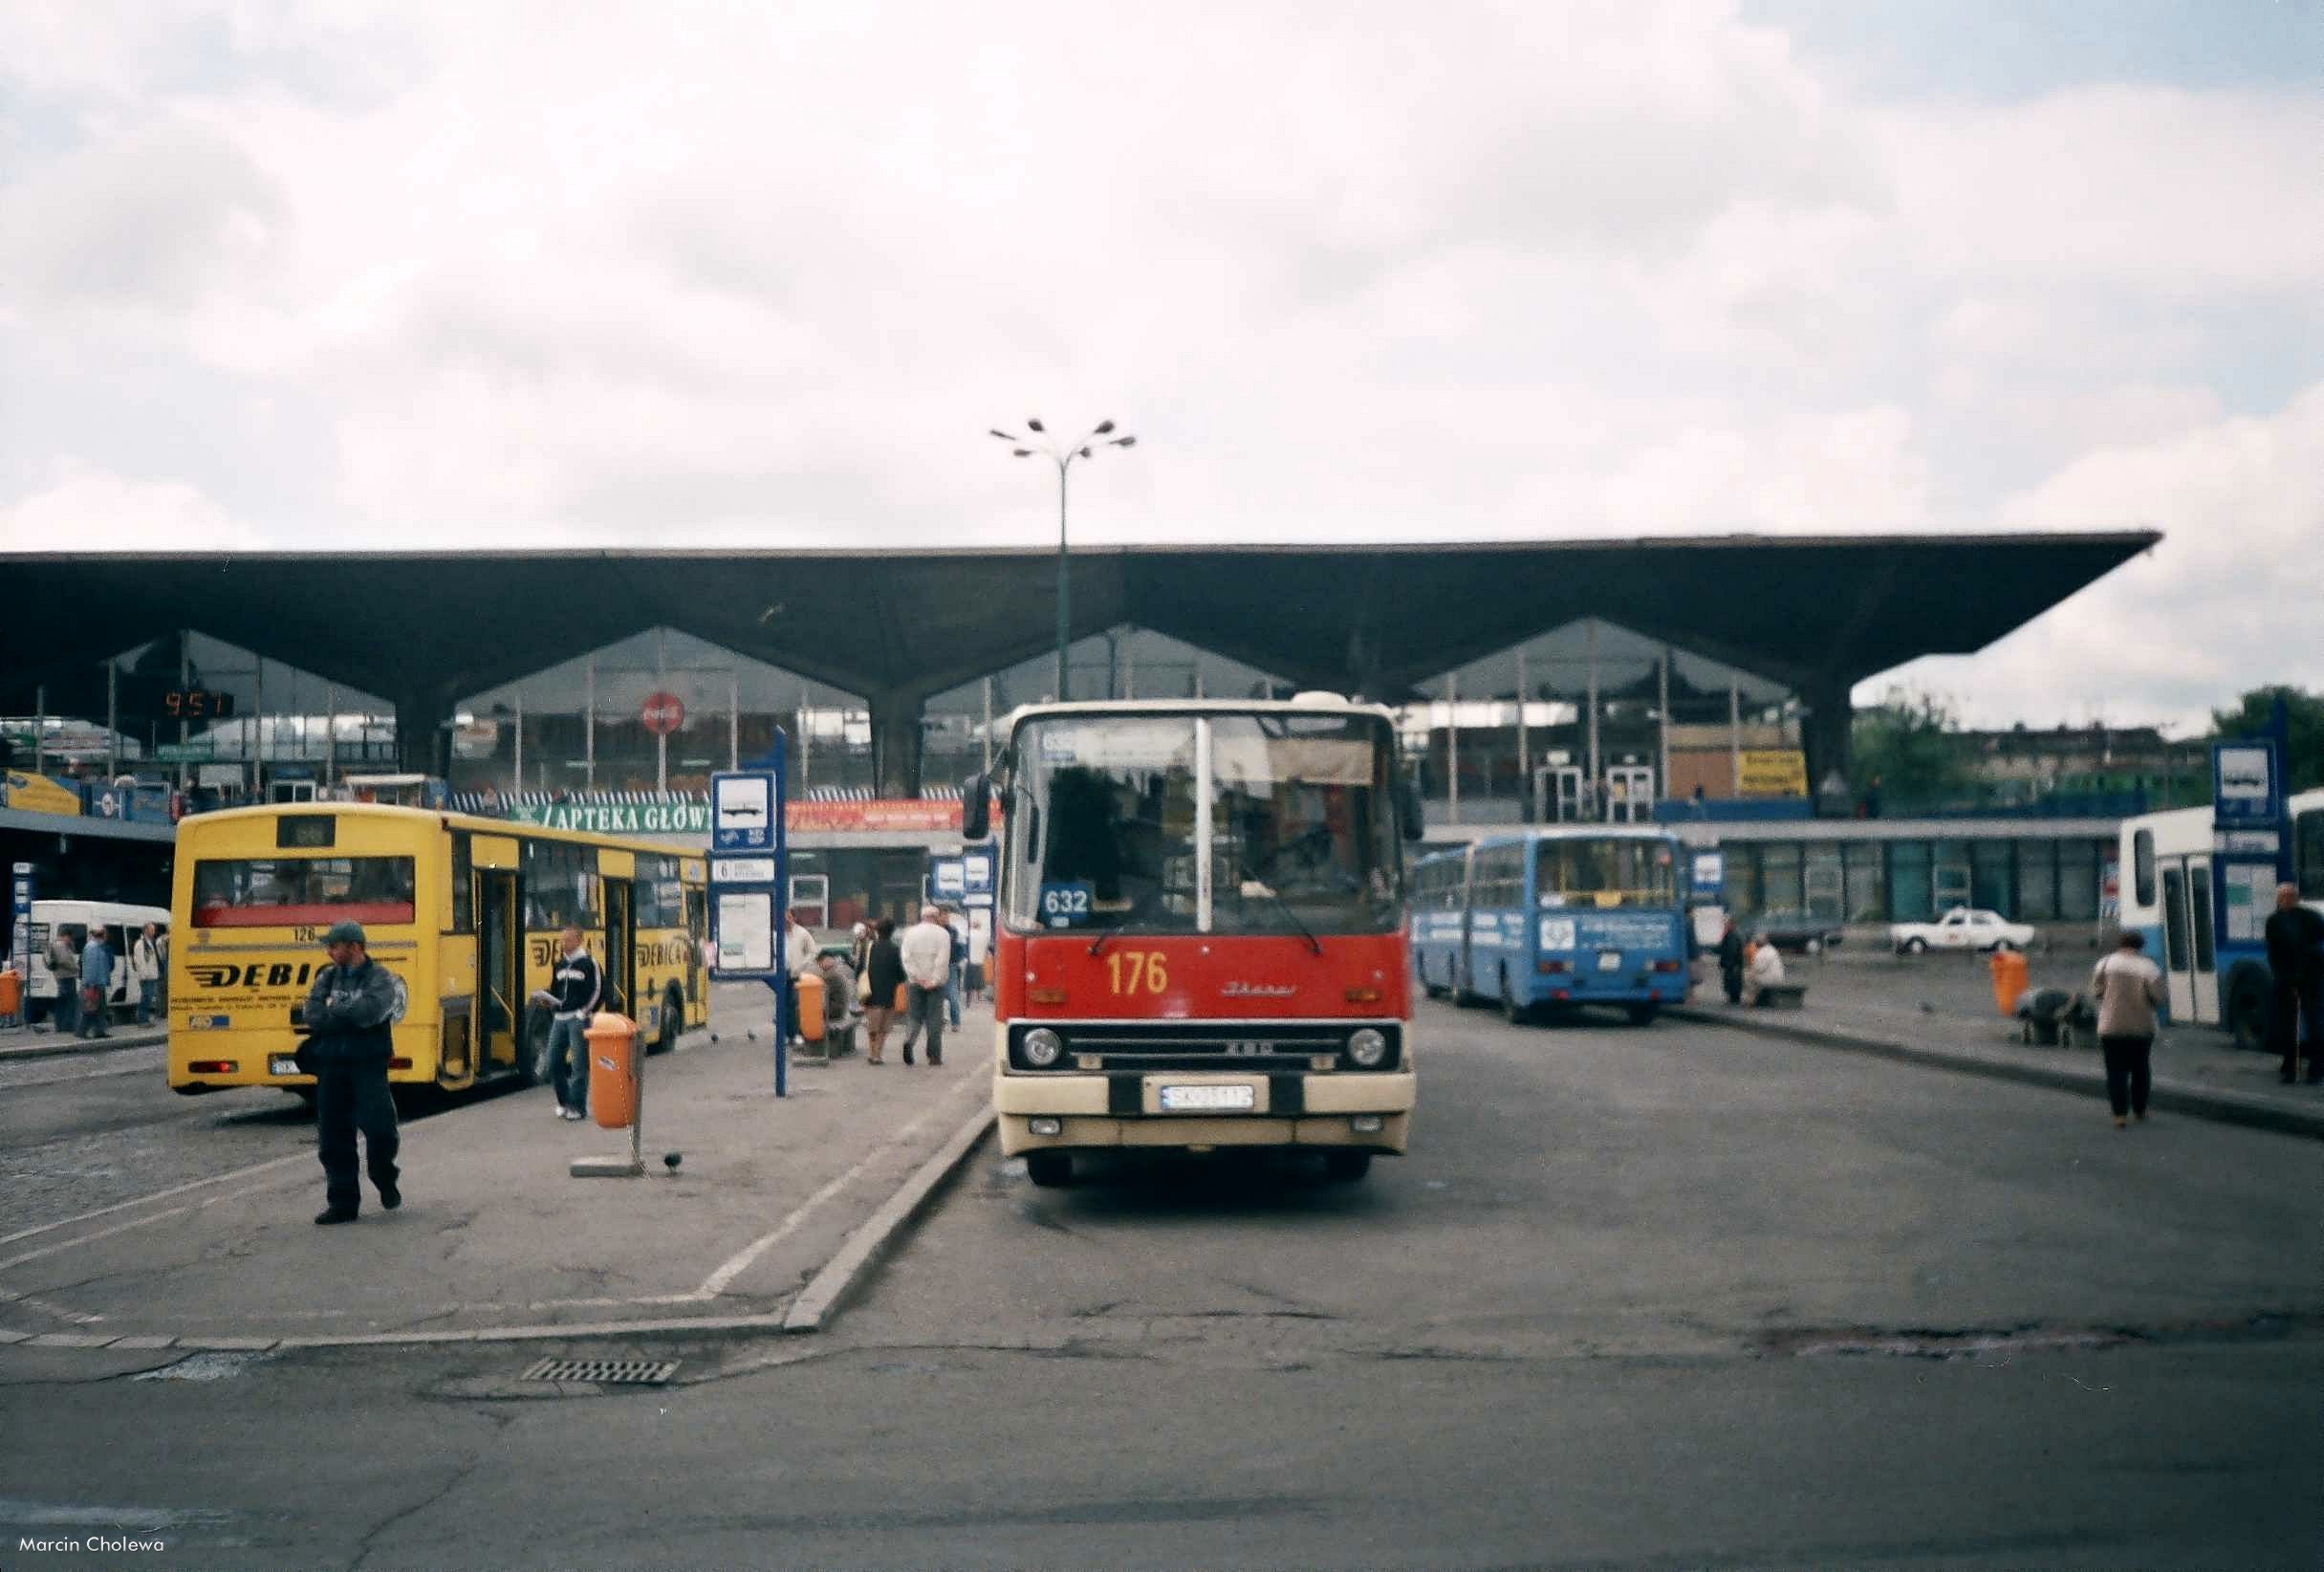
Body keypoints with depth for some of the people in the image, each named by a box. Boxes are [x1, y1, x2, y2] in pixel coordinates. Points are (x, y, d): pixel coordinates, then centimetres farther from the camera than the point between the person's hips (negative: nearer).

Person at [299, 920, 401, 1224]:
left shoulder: (379, 978, -1)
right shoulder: (327, 977, 12)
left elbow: (369, 1011, -20)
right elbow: (311, 1016, -2)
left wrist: (333, 1010, -7)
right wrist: (349, 1017, -12)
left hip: (368, 1065, -4)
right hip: (331, 1066, 4)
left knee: (379, 1125, -16)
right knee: (333, 1137, 4)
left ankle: (386, 1180, 13)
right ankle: (342, 1203, 13)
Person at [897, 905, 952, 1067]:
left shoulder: (910, 932, 6)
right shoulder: (943, 933, -2)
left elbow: (906, 958, -3)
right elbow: (943, 960, -12)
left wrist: (917, 978, -6)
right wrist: (934, 981, -11)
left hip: (915, 982, 2)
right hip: (935, 982, -2)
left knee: (914, 1016, 9)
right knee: (934, 1018, 4)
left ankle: (909, 1040, -18)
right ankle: (934, 1055, 3)